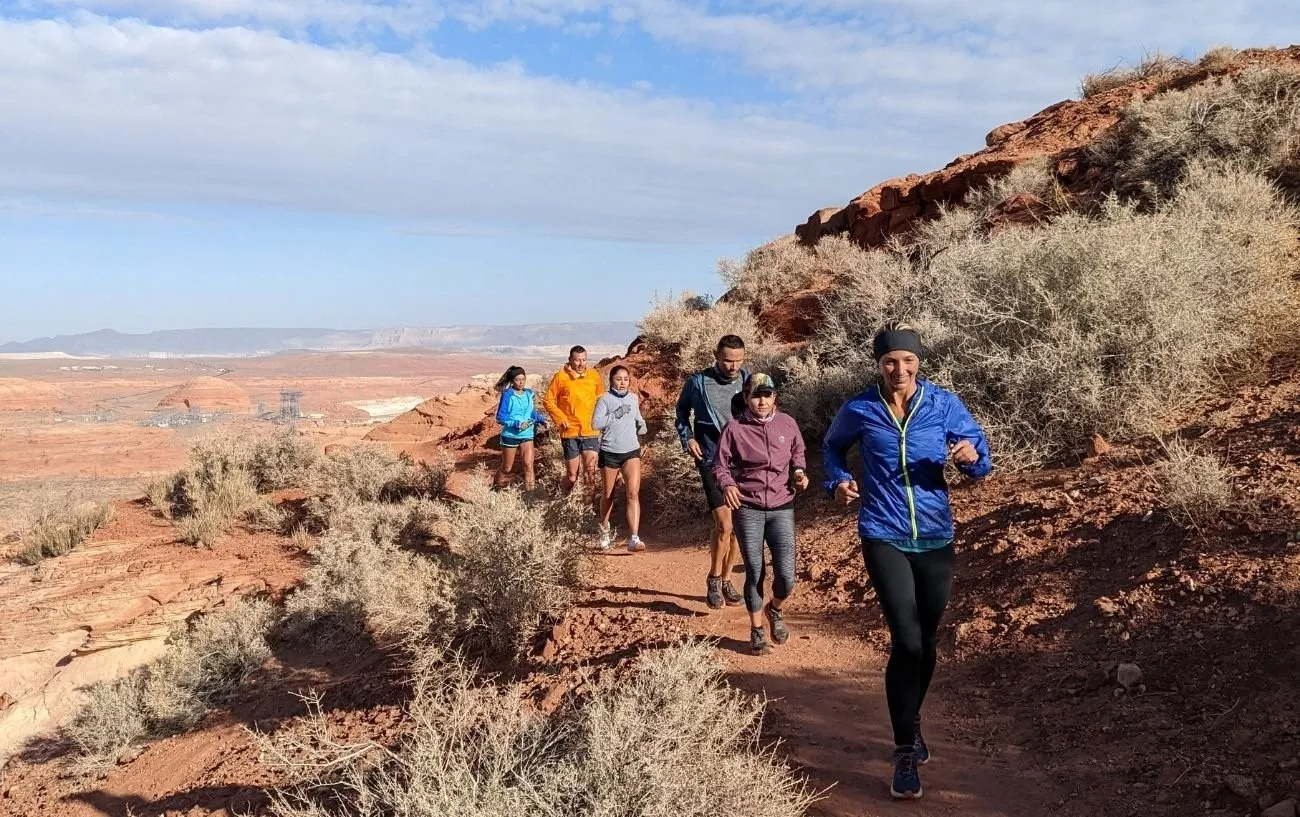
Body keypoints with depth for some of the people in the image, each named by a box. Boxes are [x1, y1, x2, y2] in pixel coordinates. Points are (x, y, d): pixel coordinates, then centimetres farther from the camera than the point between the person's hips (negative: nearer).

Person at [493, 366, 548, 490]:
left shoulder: (529, 394, 3)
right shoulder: (508, 395, -12)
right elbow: (500, 417, -13)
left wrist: (541, 419, -4)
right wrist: (517, 424, -24)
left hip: (527, 435, 3)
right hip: (510, 435, -3)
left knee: (529, 465, -12)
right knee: (507, 468, 11)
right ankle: (496, 488, 35)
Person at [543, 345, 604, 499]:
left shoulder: (594, 375, 3)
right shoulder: (561, 377, -5)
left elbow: (600, 399, 17)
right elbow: (548, 400, 1)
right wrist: (560, 418, -9)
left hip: (591, 432, 2)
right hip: (570, 432, -1)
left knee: (590, 470, -8)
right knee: (572, 474, 5)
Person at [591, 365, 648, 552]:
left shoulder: (633, 398, 6)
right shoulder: (605, 399, -7)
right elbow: (595, 423, -16)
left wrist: (641, 424, 2)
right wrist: (616, 414, -23)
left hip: (631, 451, 2)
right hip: (609, 452, -2)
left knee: (633, 494, -13)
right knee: (608, 494, 13)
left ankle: (634, 539, -18)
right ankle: (605, 530, 38)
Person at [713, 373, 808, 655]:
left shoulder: (787, 423, 2)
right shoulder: (735, 428, -6)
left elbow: (798, 452, 20)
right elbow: (720, 464, -2)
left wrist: (798, 471, 0)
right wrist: (727, 484, -21)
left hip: (781, 508, 2)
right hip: (747, 509, -2)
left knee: (786, 576, -4)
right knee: (754, 573, 4)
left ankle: (775, 610, 30)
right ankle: (756, 630, 24)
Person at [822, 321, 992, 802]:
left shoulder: (944, 405, -5)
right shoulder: (859, 410, -5)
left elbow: (981, 464, 0)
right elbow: (833, 446, 15)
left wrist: (972, 458, -23)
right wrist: (838, 481, -3)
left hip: (935, 537, 3)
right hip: (884, 538, -2)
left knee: (926, 642, 15)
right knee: (907, 641, -13)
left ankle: (910, 725, 40)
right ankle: (906, 752, 1)